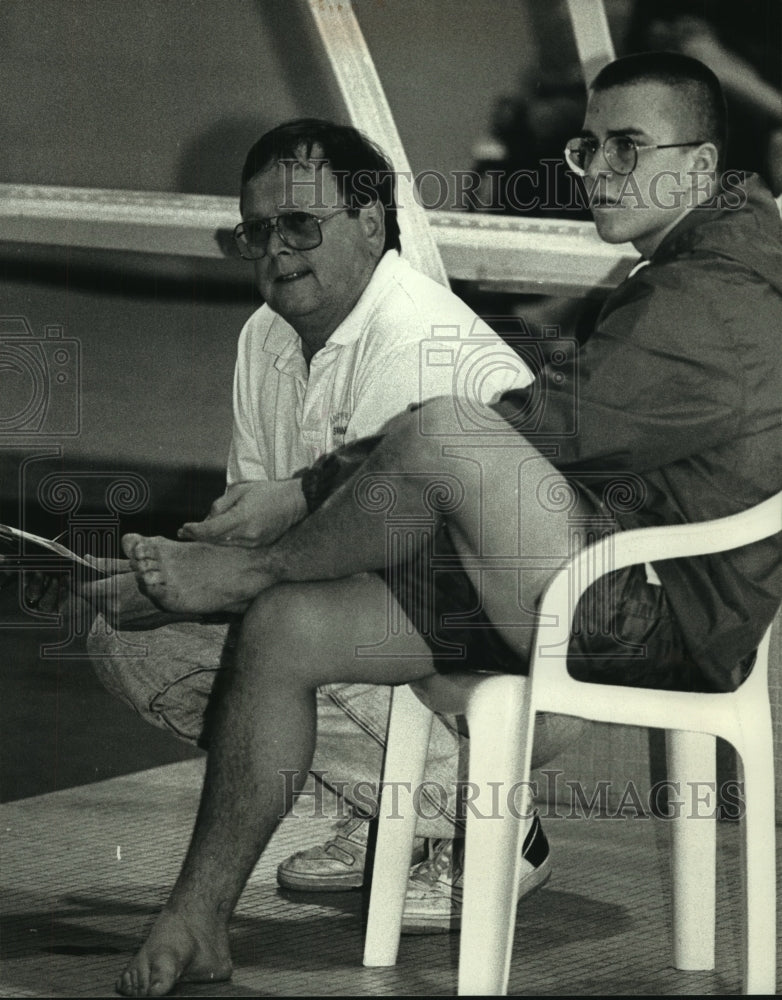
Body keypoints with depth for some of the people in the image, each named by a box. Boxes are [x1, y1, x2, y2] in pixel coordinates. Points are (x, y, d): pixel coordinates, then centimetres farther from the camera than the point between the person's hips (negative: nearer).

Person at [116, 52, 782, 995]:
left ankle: (246, 569, -5)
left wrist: (297, 492, -13)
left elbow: (555, 427, -19)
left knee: (445, 435, -32)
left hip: (665, 617, -10)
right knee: (288, 628, -1)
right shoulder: (665, 283, 23)